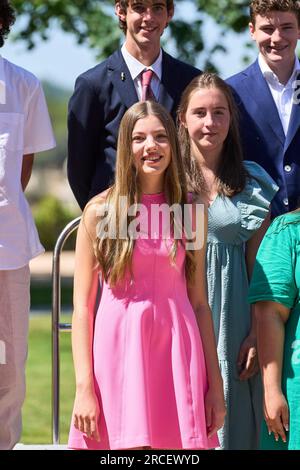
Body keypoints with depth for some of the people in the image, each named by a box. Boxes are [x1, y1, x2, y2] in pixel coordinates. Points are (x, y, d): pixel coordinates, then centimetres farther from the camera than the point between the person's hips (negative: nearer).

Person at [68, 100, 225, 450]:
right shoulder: (100, 211, 1)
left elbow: (199, 302, 9)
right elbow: (82, 305, -2)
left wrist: (215, 384, 5)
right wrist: (83, 387, -9)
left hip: (177, 349, 2)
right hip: (118, 346, -2)